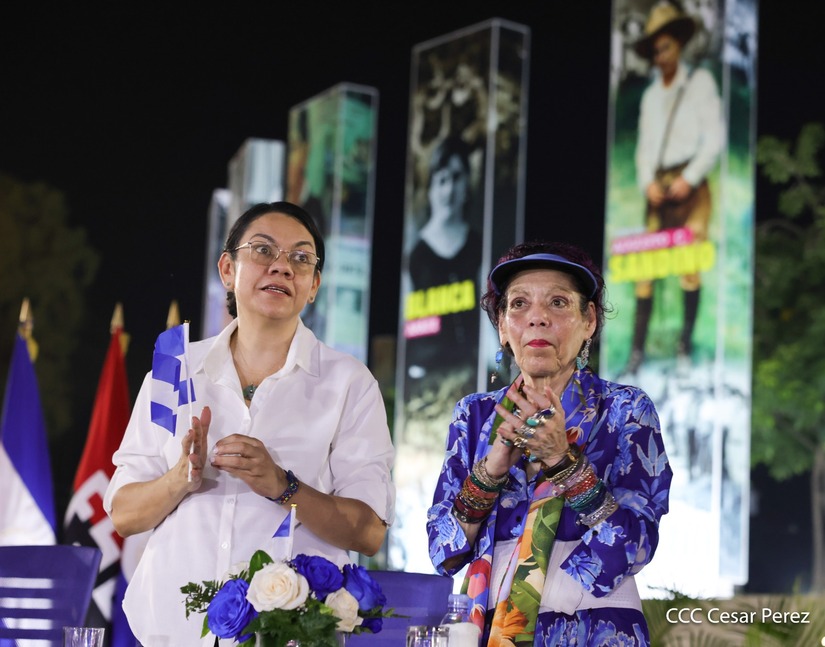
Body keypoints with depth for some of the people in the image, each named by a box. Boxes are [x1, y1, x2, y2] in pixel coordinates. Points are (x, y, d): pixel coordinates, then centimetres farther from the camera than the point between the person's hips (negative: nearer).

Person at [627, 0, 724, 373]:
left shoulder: (700, 82, 4)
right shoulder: (650, 95, 18)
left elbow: (714, 137, -3)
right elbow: (644, 147, 16)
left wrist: (690, 178, -12)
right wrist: (647, 183, -2)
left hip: (690, 184, -4)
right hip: (659, 189, 4)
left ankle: (686, 342, -4)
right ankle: (638, 349, -4)